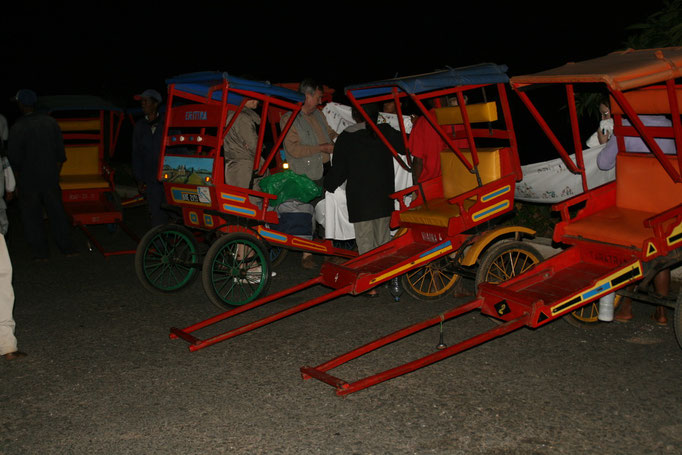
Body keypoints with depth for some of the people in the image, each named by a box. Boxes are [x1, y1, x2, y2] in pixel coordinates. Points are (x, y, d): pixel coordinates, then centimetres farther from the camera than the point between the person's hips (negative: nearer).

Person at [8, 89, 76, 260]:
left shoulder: (17, 128, -15)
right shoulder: (51, 122, 0)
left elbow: (14, 162, -12)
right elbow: (60, 154, 5)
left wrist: (16, 184, -2)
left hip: (28, 181, -4)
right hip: (50, 180, 4)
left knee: (31, 217, 8)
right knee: (57, 213, 13)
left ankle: (41, 252, 12)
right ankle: (67, 247, 18)